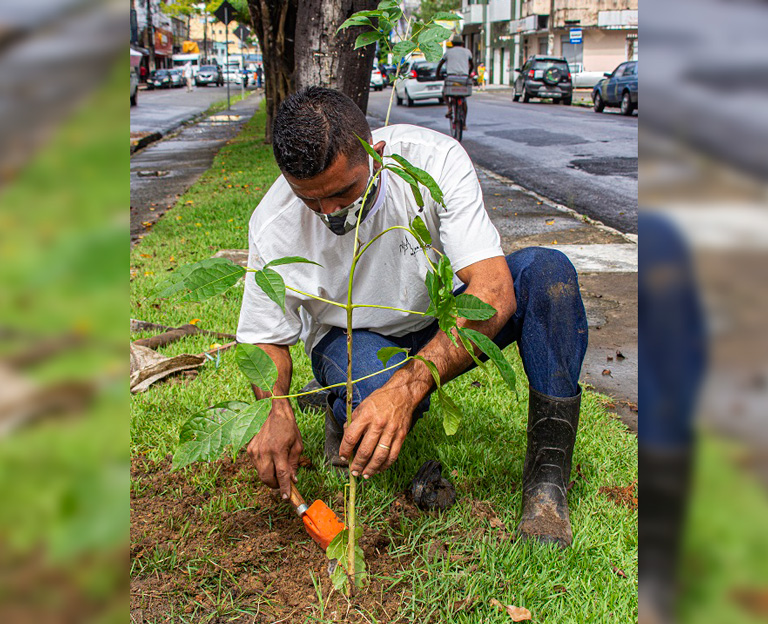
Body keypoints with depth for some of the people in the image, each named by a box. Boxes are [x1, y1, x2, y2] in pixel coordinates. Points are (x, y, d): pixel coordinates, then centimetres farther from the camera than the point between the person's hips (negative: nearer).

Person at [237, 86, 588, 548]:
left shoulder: (436, 159, -28)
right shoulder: (274, 228, -23)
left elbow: (494, 290, -36)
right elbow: (266, 338, -9)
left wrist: (407, 385, -49)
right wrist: (277, 413, -32)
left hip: (446, 323, 2)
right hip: (353, 336, -1)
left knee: (547, 270, -27)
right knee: (374, 396, -39)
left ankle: (547, 477, -23)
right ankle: (343, 412, 1)